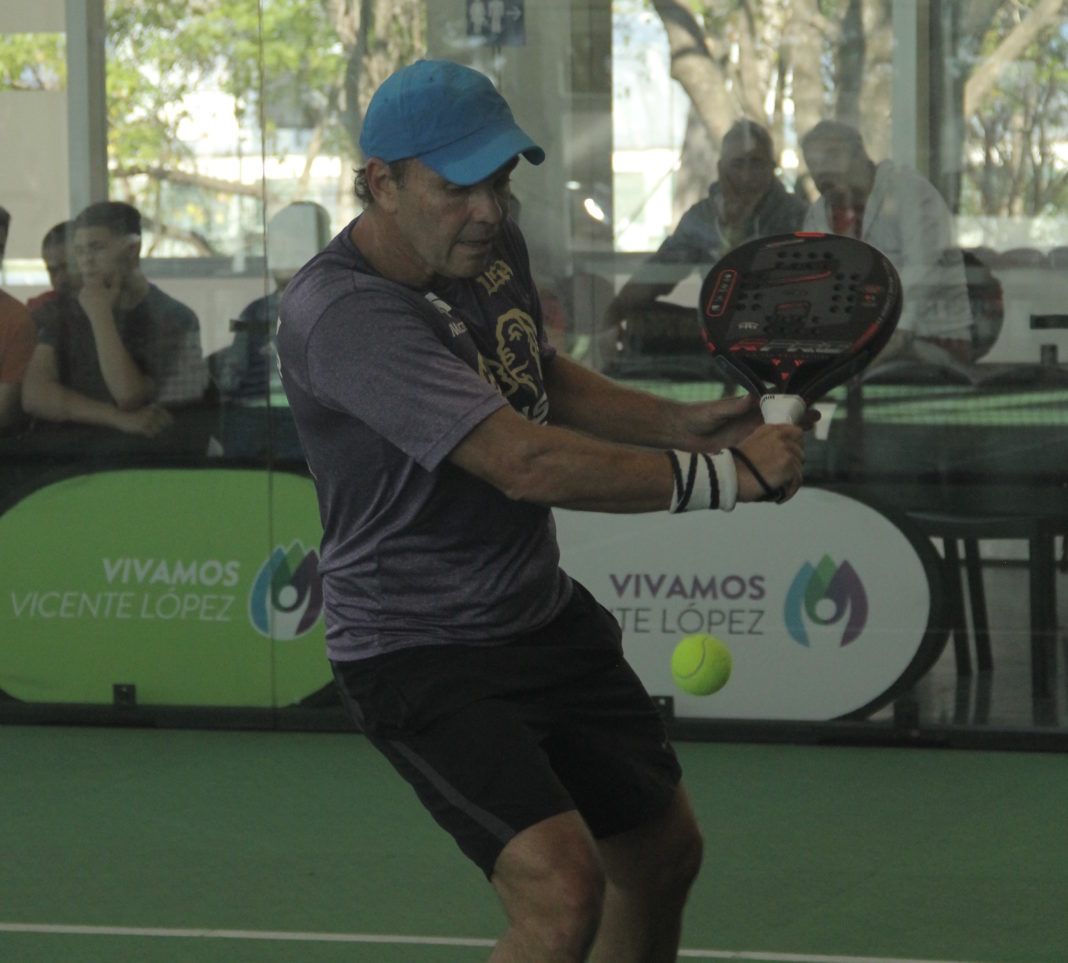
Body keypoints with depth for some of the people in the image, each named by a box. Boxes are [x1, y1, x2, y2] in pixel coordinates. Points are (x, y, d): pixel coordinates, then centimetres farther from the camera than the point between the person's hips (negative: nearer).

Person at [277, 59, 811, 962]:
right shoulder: (343, 312, -28)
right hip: (422, 652, -9)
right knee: (563, 890, -25)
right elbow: (527, 464, -34)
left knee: (664, 855, 18)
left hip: (545, 612, 9)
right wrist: (725, 476, -29)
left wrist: (678, 422, 5)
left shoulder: (492, 244, 1)